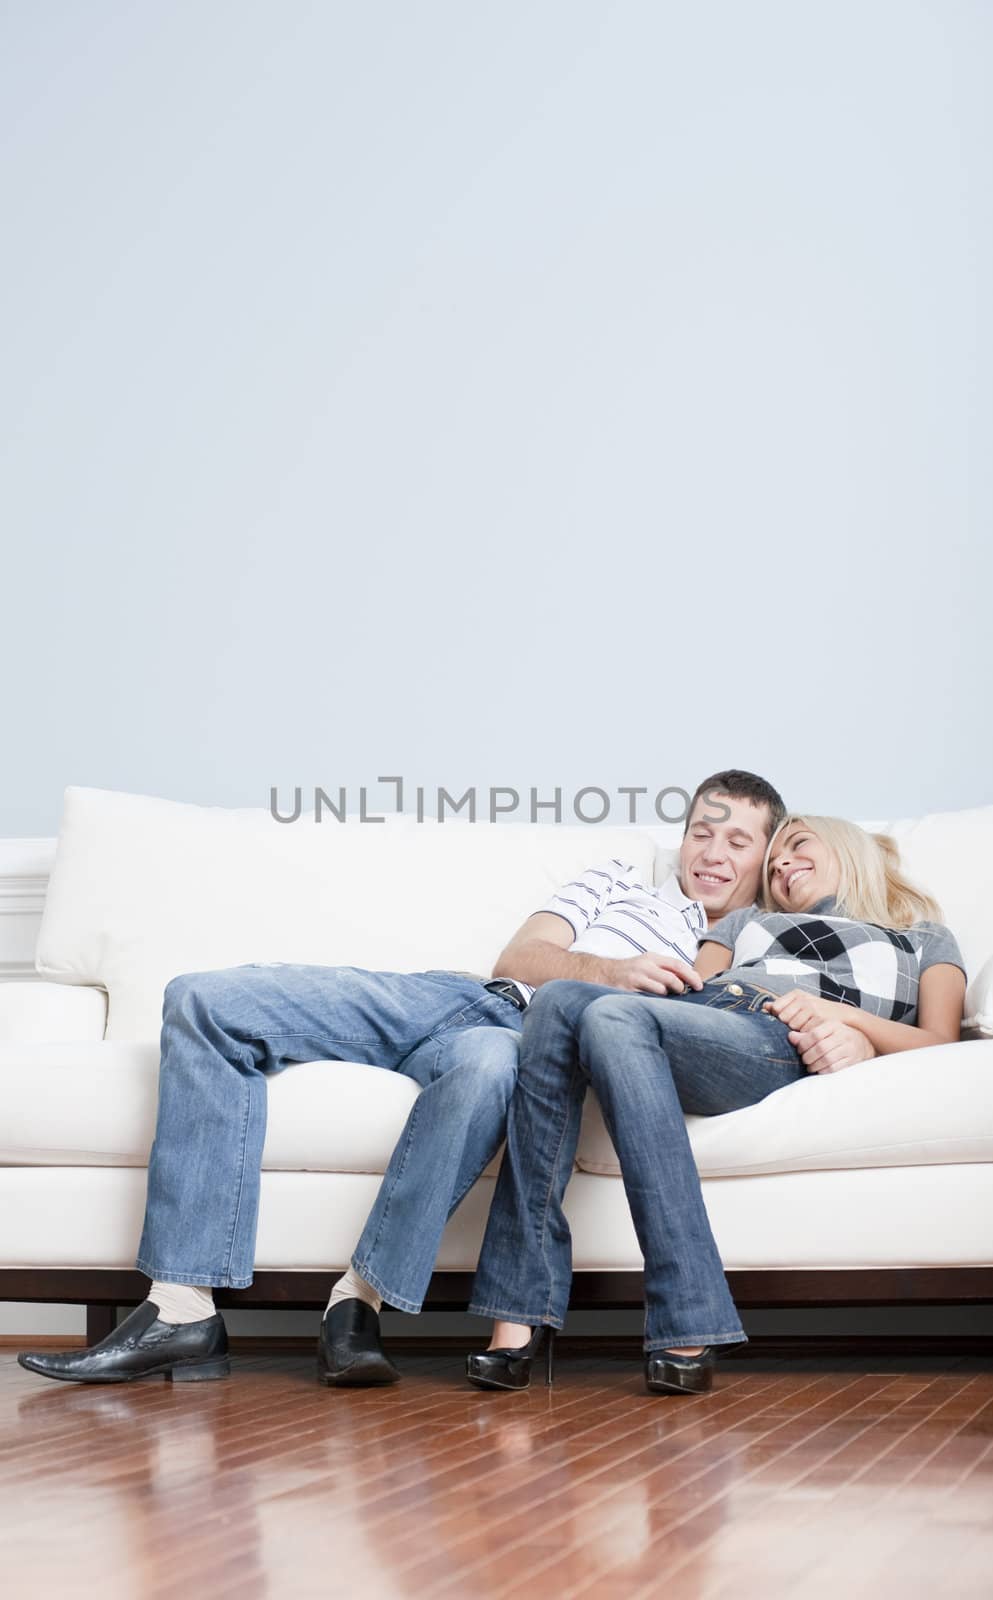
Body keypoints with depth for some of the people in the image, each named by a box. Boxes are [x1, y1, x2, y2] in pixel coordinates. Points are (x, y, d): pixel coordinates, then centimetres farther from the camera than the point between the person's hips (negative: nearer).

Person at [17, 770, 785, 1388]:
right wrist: (612, 973, -6)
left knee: (489, 1064, -45)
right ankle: (184, 1310, -24)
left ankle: (360, 1299, -34)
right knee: (205, 1002, -15)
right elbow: (520, 957, 13)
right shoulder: (619, 881, 30)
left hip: (534, 1042, -4)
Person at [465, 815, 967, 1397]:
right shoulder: (745, 921, 41)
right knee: (561, 1000, -31)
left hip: (781, 1046, -4)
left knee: (612, 1017, -35)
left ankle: (687, 1328, -42)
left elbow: (939, 1042, 14)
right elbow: (694, 990, 20)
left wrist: (838, 1015, -3)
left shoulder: (927, 938, 33)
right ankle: (521, 1314, -36)